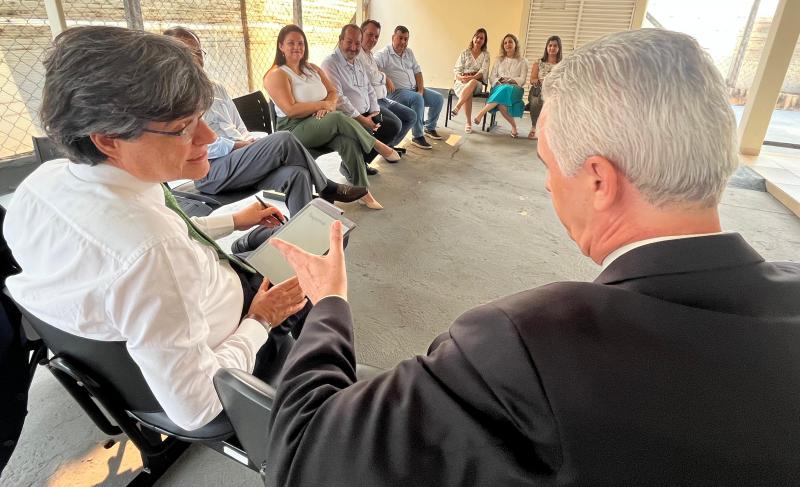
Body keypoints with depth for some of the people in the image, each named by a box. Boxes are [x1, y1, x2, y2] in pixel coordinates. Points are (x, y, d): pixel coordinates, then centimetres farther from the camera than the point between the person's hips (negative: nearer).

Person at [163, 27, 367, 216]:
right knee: (284, 140, -24)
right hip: (210, 171, -7)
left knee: (295, 173, -25)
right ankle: (328, 189, -4)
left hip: (237, 157, 7)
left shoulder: (216, 88, 24)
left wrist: (250, 142, 0)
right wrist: (240, 145, -14)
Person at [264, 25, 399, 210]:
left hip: (323, 125, 6)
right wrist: (322, 105, -10)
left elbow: (333, 92, 14)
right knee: (338, 118, -32)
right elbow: (291, 110, -15)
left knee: (348, 141, -27)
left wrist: (328, 105, -10)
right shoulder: (276, 75, -4)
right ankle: (377, 145, -15)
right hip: (295, 129, -5)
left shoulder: (313, 69, 19)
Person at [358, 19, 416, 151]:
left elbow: (375, 78, 15)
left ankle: (390, 145, 18)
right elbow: (371, 77, -18)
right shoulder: (357, 53, -12)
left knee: (411, 116, 9)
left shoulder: (369, 54, 21)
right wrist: (384, 77, 1)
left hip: (382, 99, 10)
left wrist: (380, 76, -6)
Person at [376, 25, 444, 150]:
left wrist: (421, 90, -1)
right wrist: (386, 79, -32)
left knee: (438, 99, -2)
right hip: (396, 91, -8)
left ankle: (430, 128, 18)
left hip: (414, 89, 8)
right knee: (418, 99, -34)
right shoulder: (384, 54, -6)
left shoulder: (409, 52, 16)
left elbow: (417, 71, 13)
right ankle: (417, 136, -25)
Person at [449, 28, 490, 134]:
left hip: (477, 82, 0)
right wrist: (461, 77, -18)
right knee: (469, 93, -37)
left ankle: (457, 107, -43)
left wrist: (472, 78, -21)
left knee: (472, 83, -40)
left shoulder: (485, 54, 13)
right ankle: (469, 123, -37)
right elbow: (456, 69, 6)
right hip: (461, 82, 0)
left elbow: (483, 71, -2)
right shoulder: (465, 53, 15)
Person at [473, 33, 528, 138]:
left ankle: (481, 113, -42)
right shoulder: (500, 60, 22)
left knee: (505, 90, -39)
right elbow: (492, 77, 13)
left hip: (515, 89, -2)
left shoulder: (522, 61, 14)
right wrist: (499, 82, -8)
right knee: (501, 104, -37)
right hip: (499, 87, 2)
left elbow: (522, 80, 4)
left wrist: (510, 80, -14)